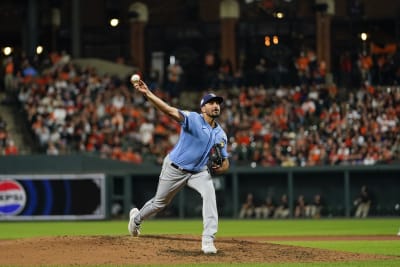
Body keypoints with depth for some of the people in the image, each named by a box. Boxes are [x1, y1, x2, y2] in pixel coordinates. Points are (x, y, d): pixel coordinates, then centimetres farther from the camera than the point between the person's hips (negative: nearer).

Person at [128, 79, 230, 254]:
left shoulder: (221, 134, 1)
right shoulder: (193, 119, -17)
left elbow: (225, 163, 9)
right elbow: (170, 110, -32)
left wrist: (219, 169, -17)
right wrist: (147, 93, -47)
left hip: (199, 172, 4)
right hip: (175, 169, -4)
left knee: (209, 193, -25)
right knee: (160, 203, 12)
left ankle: (208, 240, -25)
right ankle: (136, 218, 46)